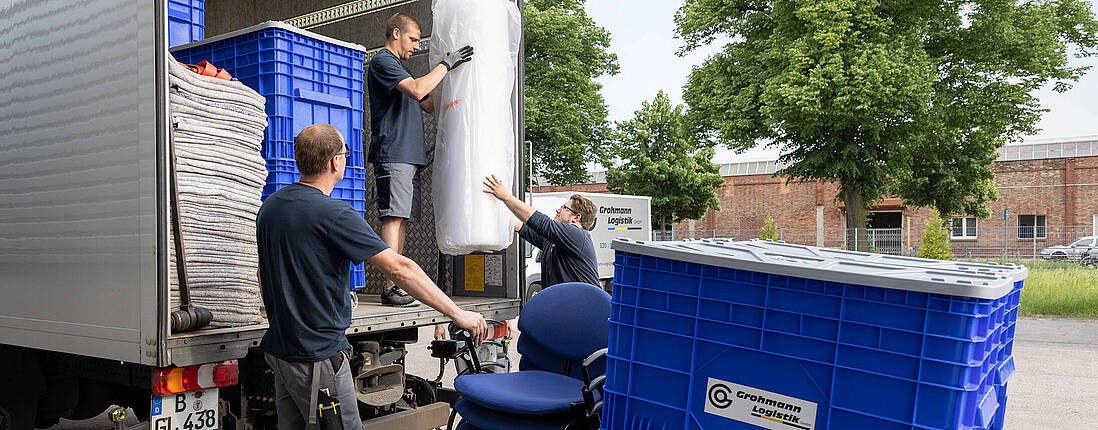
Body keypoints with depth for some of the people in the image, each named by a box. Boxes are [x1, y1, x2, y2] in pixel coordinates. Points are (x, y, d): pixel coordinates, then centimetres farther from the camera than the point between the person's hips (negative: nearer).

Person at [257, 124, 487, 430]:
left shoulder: (269, 207, 7)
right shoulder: (333, 213, -20)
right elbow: (398, 268, -23)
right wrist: (458, 314, -20)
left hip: (279, 346, 9)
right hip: (318, 355, -9)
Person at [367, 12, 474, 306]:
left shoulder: (398, 68, 29)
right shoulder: (382, 61, -2)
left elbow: (430, 105, 29)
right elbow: (417, 90, -18)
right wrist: (446, 65, -8)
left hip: (409, 156, 10)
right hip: (392, 155, -10)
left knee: (402, 220, 5)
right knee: (394, 218, -14)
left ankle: (396, 286, 5)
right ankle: (390, 288, -15)